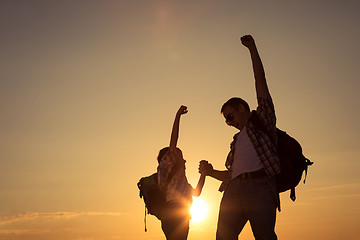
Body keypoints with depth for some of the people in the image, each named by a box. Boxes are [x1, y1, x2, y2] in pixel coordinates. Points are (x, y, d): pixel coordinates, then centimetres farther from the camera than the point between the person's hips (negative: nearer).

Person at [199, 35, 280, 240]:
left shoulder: (261, 119, 19)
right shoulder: (237, 140, 35)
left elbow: (260, 80, 14)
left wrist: (252, 48, 14)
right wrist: (210, 172, 19)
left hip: (260, 186, -6)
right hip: (234, 189, 6)